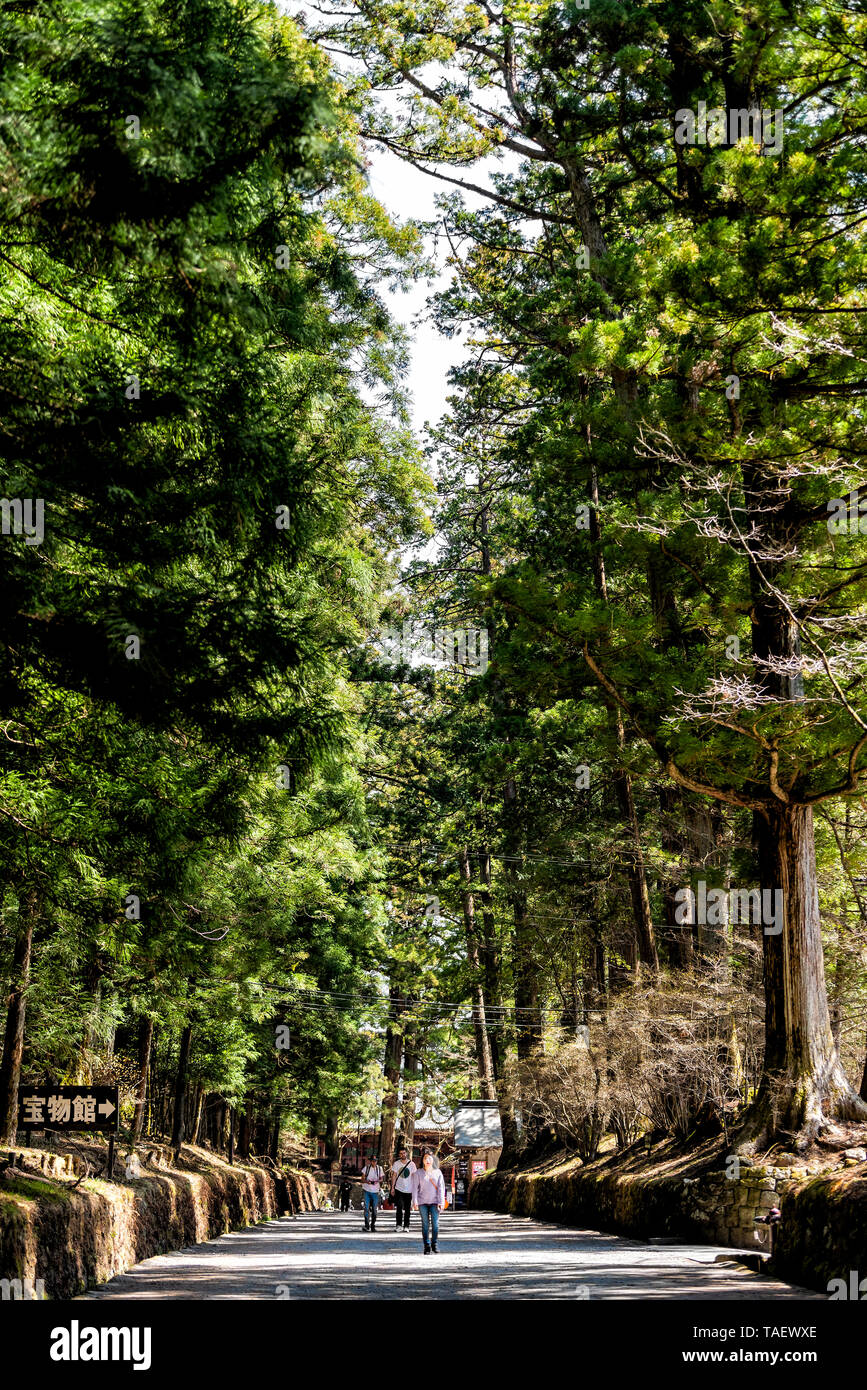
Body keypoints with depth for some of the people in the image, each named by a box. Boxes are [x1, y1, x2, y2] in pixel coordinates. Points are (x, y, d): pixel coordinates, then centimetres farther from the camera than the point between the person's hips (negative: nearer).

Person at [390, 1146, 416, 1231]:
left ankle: (406, 1226, 10)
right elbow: (394, 1176, 4)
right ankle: (399, 1225, -1)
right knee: (399, 1208, -7)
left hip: (409, 1190, 0)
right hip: (399, 1189, 0)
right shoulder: (396, 1164, 2)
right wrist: (392, 1187, -2)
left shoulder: (411, 1164, 2)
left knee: (407, 1209, 4)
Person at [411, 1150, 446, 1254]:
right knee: (425, 1224, -1)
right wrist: (415, 1201, -9)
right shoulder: (418, 1173, 4)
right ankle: (427, 1246, 4)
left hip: (434, 1202, 0)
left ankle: (434, 1245, 6)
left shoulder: (437, 1172, 5)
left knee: (435, 1224, -7)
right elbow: (415, 1187, 1)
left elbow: (441, 1188, 2)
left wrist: (441, 1202, -6)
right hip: (423, 1202, 0)